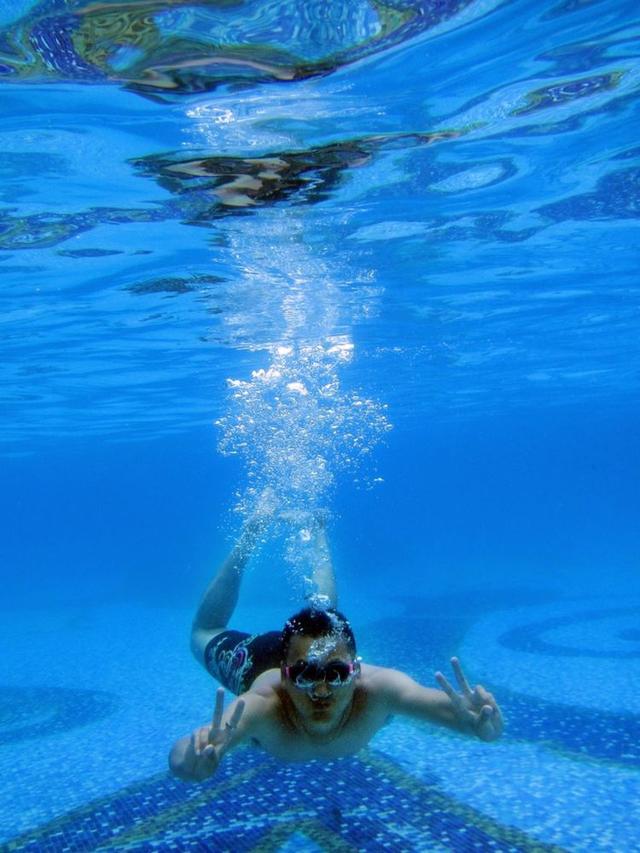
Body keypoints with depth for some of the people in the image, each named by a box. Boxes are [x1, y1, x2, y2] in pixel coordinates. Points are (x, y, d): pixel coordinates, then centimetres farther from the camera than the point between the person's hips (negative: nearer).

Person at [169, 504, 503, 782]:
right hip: (257, 662, -1)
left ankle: (315, 530, 53)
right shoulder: (262, 706, -47)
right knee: (205, 634, 31)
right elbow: (179, 757, -61)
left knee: (325, 615, 37)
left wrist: (479, 722, -80)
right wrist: (192, 759, -82)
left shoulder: (375, 688, -45)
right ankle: (249, 537, 37)